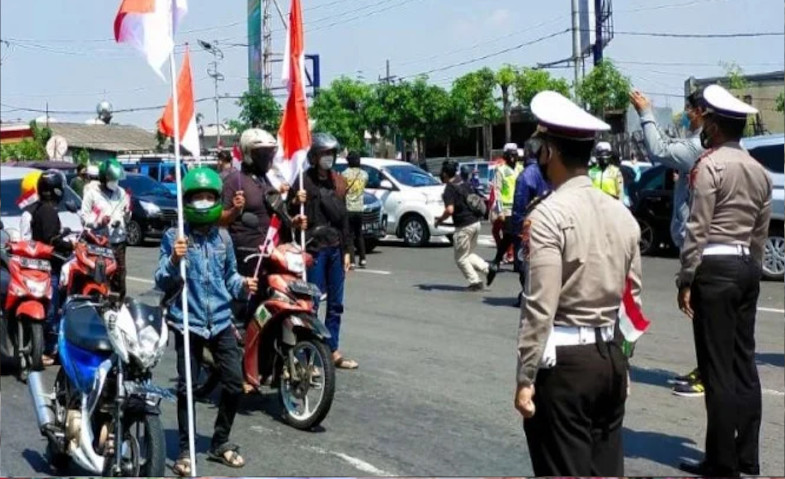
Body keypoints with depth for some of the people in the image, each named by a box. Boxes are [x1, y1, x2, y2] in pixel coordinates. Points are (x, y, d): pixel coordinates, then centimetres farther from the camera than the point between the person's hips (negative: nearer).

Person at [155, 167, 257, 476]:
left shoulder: (223, 237, 8)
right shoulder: (174, 237, -5)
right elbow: (162, 283, -8)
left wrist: (242, 285, -1)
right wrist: (174, 260, -26)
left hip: (221, 321, 4)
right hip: (187, 322, -4)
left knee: (234, 384, 3)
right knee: (186, 387, 1)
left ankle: (220, 443, 22)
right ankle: (185, 450, 15)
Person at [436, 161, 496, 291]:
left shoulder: (449, 189, -14)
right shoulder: (464, 183, 10)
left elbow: (450, 210, -25)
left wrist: (440, 220, -9)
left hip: (464, 226, -8)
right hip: (475, 222, 8)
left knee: (461, 258, 6)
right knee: (469, 254, 22)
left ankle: (475, 282, 6)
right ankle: (487, 269, 8)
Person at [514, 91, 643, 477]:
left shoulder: (549, 214, -14)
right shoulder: (621, 213, 7)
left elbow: (541, 308, -18)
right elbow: (632, 298, 12)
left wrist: (525, 378, -12)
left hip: (564, 360, -7)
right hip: (610, 356, 7)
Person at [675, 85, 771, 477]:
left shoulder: (710, 164, -10)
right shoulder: (759, 170, 14)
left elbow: (698, 229, -13)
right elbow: (761, 232, 14)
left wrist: (686, 280, -10)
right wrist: (752, 270, 19)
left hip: (715, 267, -8)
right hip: (748, 267, 8)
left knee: (717, 367, -4)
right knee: (744, 361, 11)